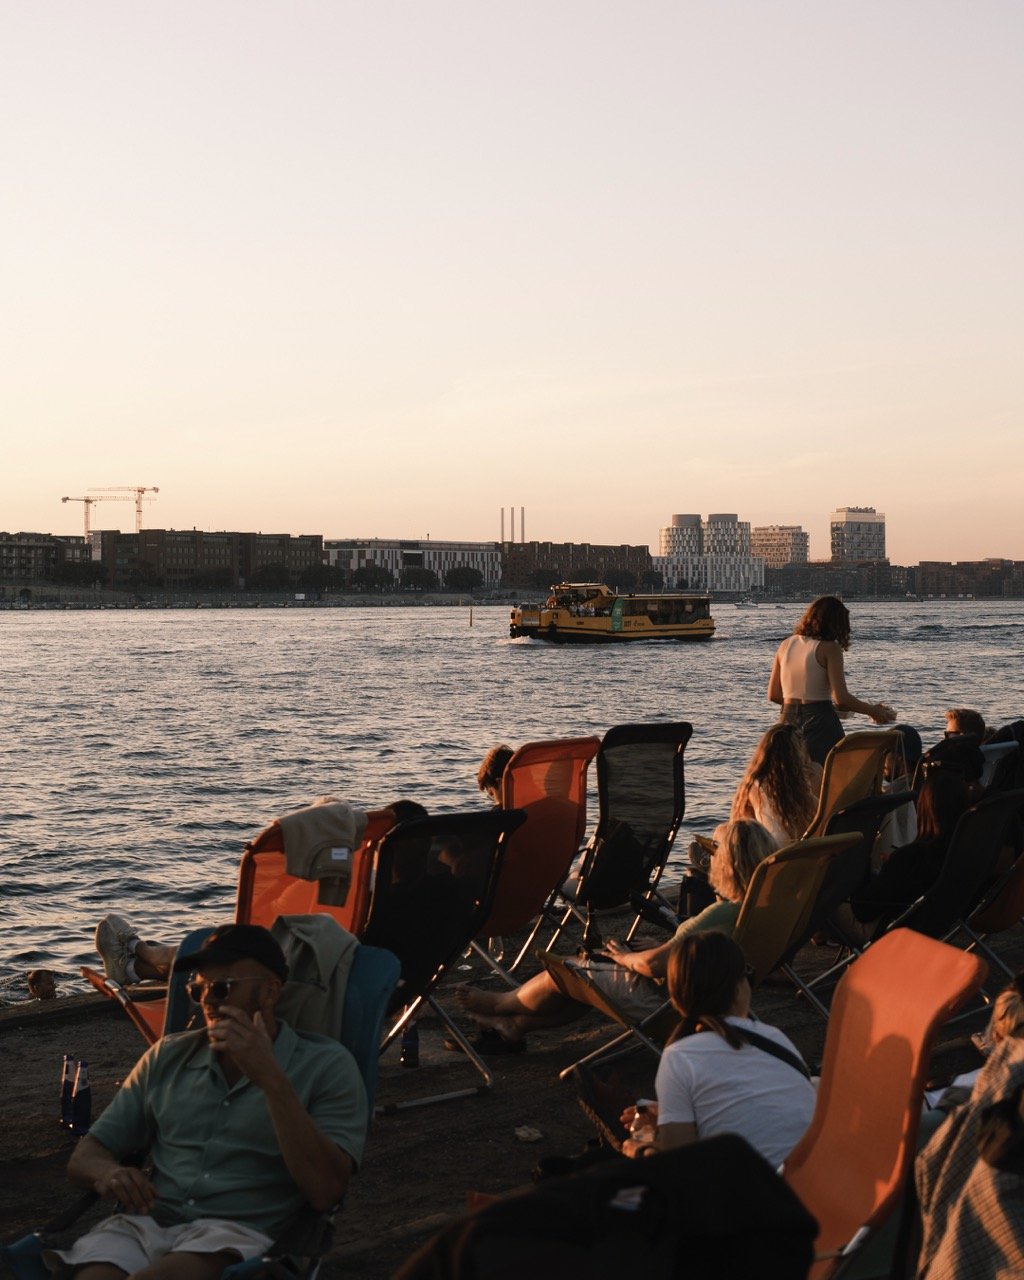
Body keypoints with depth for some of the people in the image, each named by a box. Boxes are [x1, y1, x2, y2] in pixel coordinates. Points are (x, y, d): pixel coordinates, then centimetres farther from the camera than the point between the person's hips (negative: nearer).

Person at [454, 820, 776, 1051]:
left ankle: (498, 1005, 31)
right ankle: (511, 1027, 30)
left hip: (666, 999, -10)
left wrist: (626, 957, -11)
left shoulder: (722, 915, -31)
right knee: (587, 975, 20)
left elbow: (658, 963, -30)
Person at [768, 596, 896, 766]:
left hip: (788, 721, 6)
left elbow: (773, 695, 10)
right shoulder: (829, 648, -8)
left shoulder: (786, 645, 9)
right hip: (820, 724, -6)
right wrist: (873, 711, 0)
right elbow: (841, 698, -13)